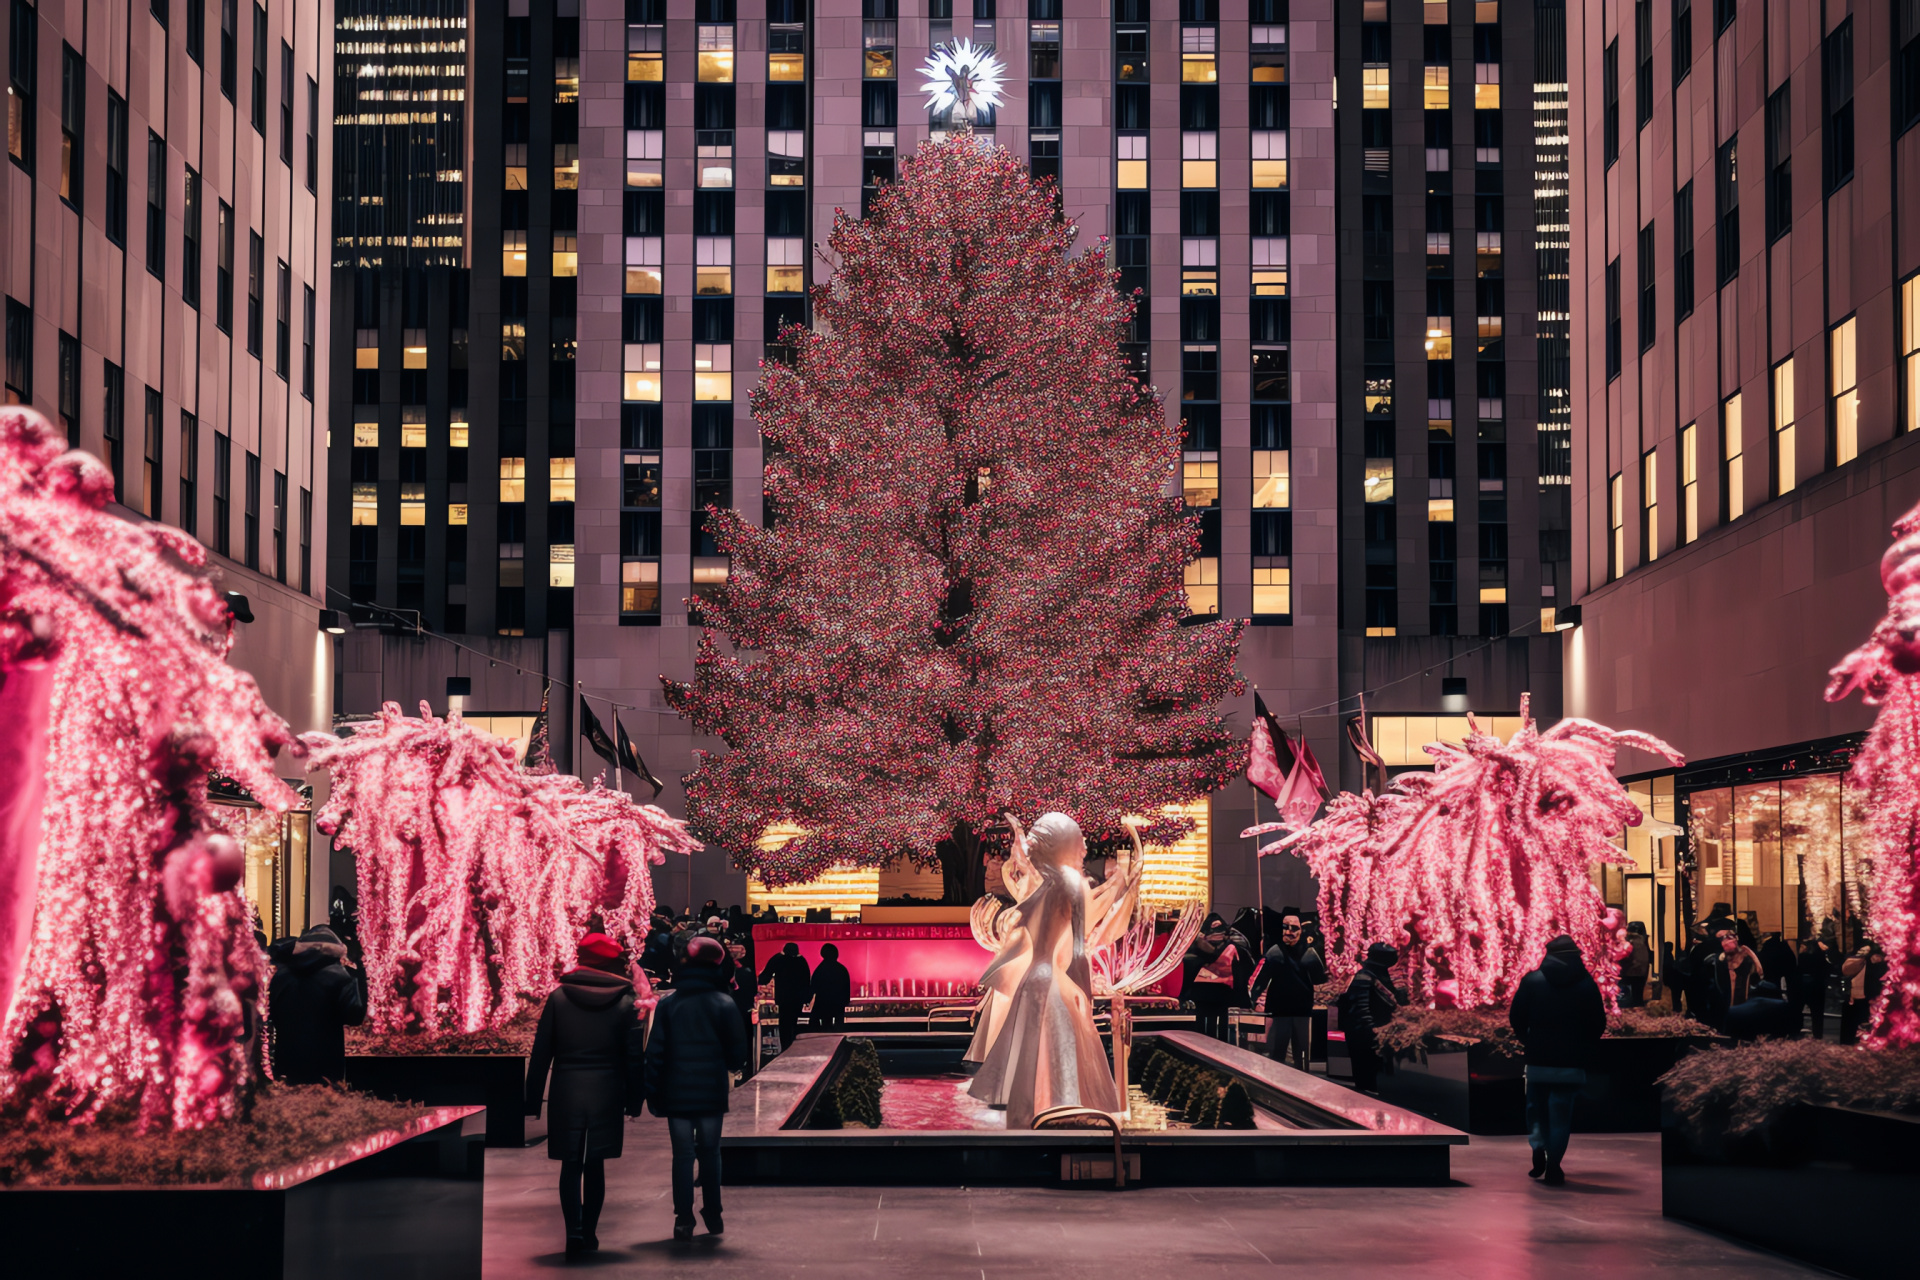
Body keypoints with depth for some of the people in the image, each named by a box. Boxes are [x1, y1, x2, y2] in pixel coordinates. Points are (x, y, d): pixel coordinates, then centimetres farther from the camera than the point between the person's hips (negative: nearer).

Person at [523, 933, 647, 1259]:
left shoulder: (558, 999, -2)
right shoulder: (625, 1003, -1)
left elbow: (540, 1053, -1)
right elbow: (634, 1057, -1)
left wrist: (533, 1100, 4)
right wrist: (633, 1101, 7)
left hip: (566, 1094, -1)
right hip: (607, 1094, 1)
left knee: (570, 1165, 5)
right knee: (595, 1165, 12)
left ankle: (574, 1230, -12)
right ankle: (589, 1233, 16)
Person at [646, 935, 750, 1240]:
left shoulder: (667, 1003, -2)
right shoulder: (723, 1004, -5)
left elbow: (655, 1051, -2)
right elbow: (737, 1050, -3)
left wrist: (653, 1092, 3)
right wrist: (735, 1066, 20)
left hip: (677, 1094, 0)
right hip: (712, 1094, 0)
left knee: (683, 1155, 4)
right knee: (710, 1153, 12)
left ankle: (684, 1220, -1)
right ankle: (713, 1215, 16)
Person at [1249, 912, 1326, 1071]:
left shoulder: (1309, 953, -1)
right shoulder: (1274, 952, -4)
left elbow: (1319, 979, 0)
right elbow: (1261, 978, -10)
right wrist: (1253, 996, -25)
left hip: (1303, 1012, 1)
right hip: (1278, 1011, -1)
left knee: (1301, 1057, 13)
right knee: (1275, 1055, 5)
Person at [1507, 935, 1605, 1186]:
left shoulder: (1532, 981, -2)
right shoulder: (1587, 984, 0)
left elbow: (1516, 1018, -1)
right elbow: (1598, 1024, 1)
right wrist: (1585, 1050, 14)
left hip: (1538, 1059, 0)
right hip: (1572, 1062, 0)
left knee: (1536, 1105, 18)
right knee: (1561, 1111, 4)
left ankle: (1537, 1145, -4)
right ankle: (1553, 1165, -1)